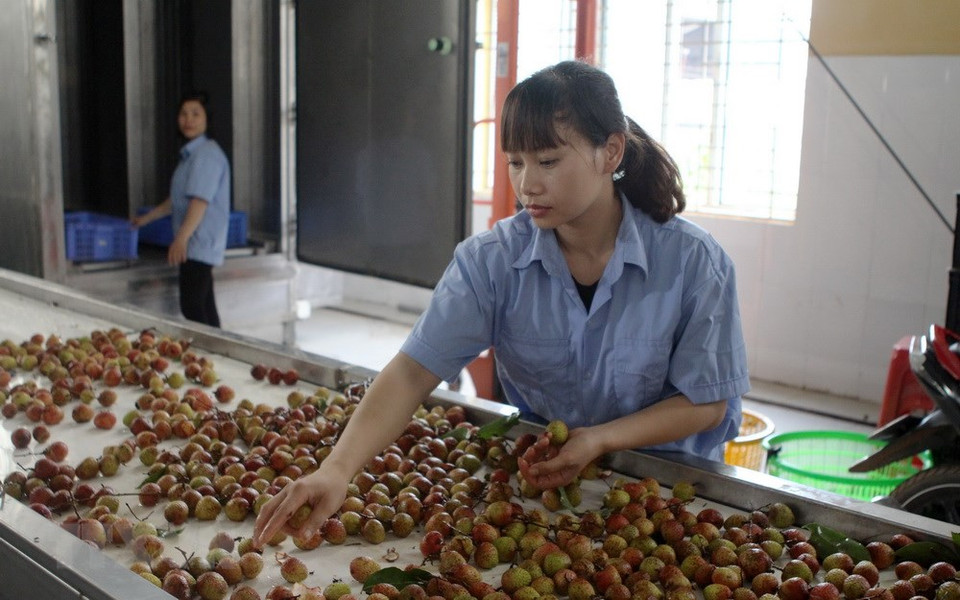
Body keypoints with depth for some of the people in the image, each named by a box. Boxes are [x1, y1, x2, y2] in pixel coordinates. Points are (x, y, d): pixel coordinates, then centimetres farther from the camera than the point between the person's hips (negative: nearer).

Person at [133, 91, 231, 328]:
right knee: (204, 307, 11)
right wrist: (147, 218, 35)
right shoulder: (191, 154, 18)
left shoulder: (207, 154, -13)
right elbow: (178, 200, 28)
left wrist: (181, 238, -29)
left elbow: (200, 201, -23)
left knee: (192, 307, -13)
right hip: (195, 245, 10)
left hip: (200, 244, -10)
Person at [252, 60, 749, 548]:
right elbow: (414, 370, -22)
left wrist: (598, 439, -22)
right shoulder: (492, 260, -13)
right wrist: (336, 469, -36)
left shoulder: (693, 262, -16)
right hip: (533, 474, 2)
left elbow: (707, 402, -8)